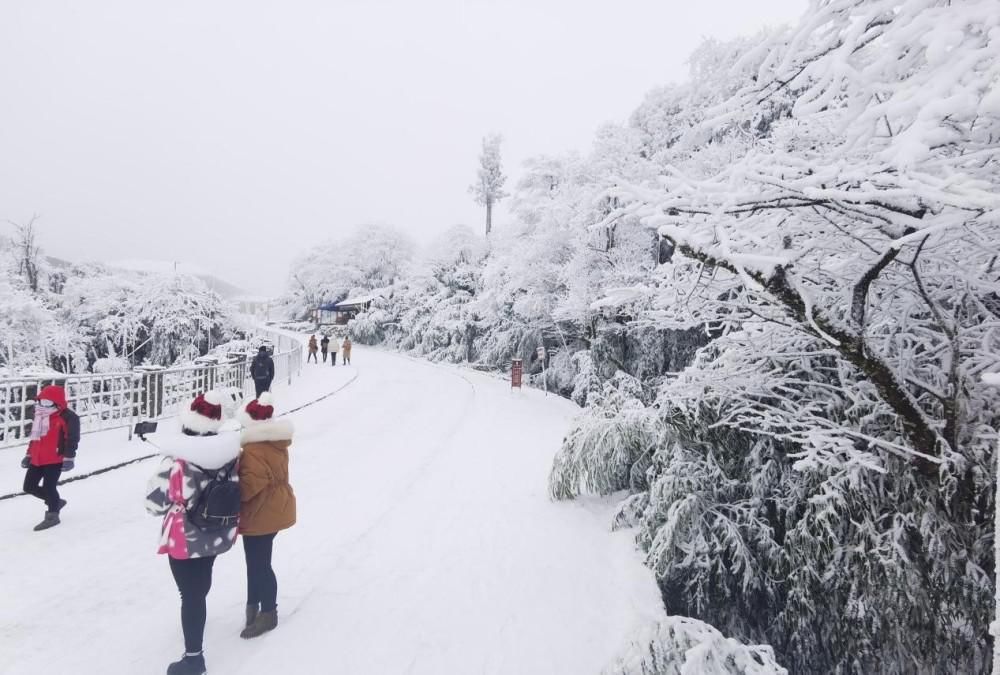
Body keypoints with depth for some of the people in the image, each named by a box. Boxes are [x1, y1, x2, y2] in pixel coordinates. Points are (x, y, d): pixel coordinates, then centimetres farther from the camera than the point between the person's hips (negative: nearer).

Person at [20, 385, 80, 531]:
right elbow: (34, 438, 25)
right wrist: (28, 455, 24)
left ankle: (52, 515, 8)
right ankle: (55, 501, 28)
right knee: (29, 486, 11)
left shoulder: (68, 417, -11)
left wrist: (69, 458, -19)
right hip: (37, 459, 9)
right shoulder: (39, 416, 15)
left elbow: (72, 439, -15)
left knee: (48, 487, -8)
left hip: (55, 459, -9)